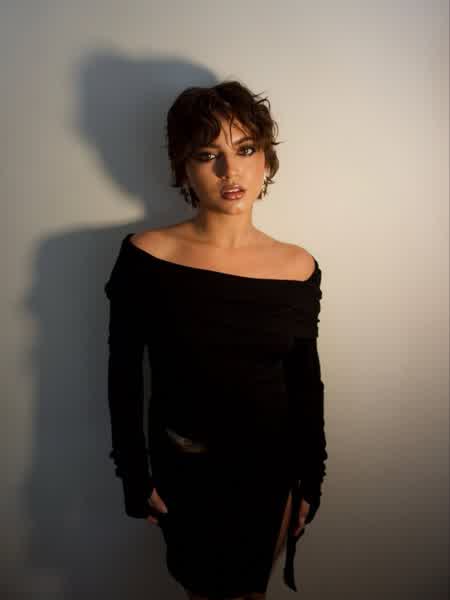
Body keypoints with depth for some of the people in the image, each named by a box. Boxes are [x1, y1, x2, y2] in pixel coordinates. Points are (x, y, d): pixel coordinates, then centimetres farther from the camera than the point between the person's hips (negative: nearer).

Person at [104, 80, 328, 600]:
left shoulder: (298, 268, -8)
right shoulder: (144, 256, -14)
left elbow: (307, 386, 0)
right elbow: (123, 373, -6)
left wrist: (311, 479, 4)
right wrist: (134, 473, -4)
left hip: (270, 467, 2)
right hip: (184, 468, -1)